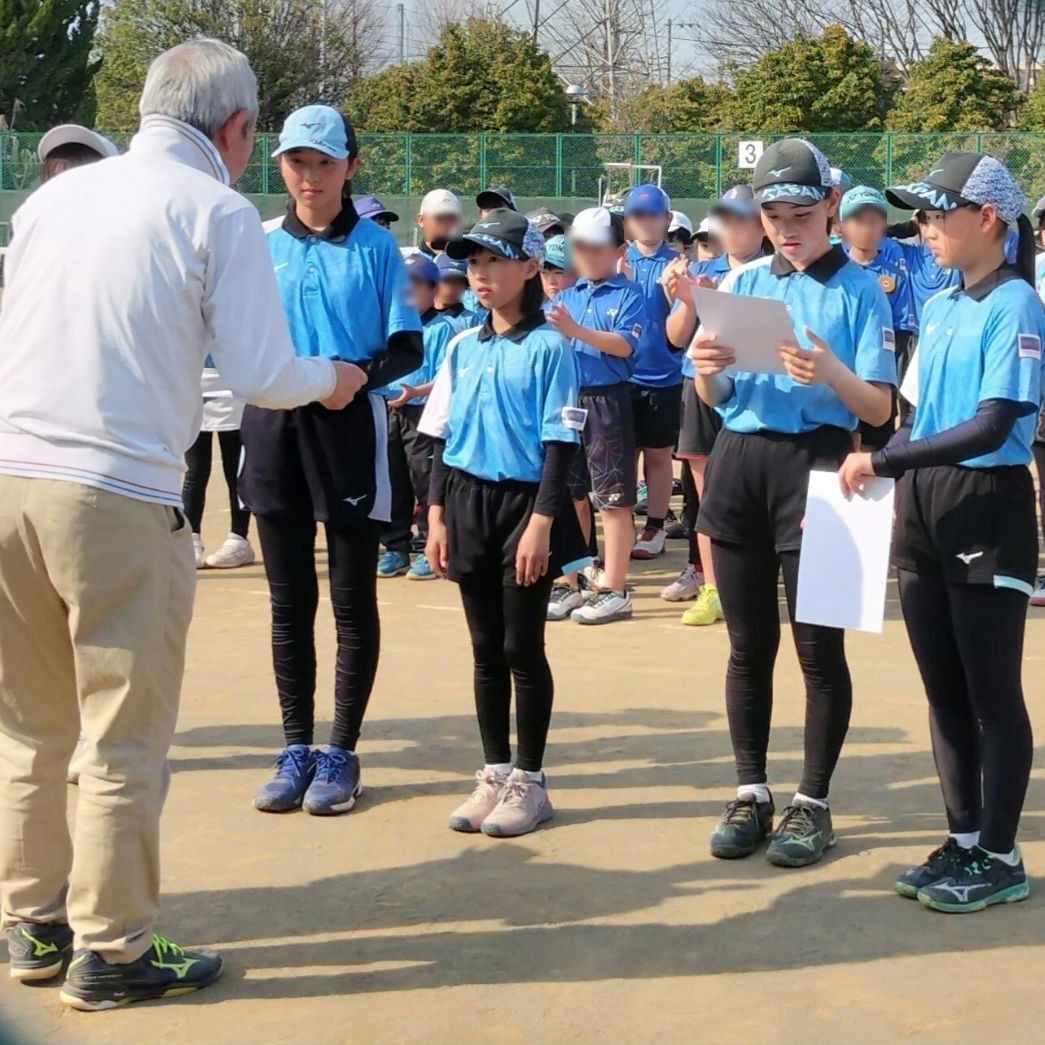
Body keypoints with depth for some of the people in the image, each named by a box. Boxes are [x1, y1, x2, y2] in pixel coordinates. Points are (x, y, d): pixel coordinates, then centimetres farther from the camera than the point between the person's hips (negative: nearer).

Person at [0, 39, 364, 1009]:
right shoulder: (217, 211, -2)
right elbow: (260, 375, -6)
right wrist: (329, 379, 15)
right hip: (119, 495, -6)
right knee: (124, 743, 6)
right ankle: (109, 952, 13)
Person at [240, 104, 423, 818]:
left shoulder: (376, 247, 0)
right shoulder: (259, 244, 7)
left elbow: (409, 348, -1)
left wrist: (361, 372, -21)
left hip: (350, 428, -2)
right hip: (275, 428, 3)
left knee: (353, 600, 4)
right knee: (290, 601, 9)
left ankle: (341, 753, 14)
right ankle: (296, 750, 19)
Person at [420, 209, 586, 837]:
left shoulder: (548, 347, -8)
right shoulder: (463, 347, 9)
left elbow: (560, 442, -10)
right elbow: (444, 435, 12)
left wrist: (540, 522, -16)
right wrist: (438, 516, 7)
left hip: (525, 502, -5)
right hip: (468, 502, 5)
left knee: (523, 648, 1)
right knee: (487, 649, 11)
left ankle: (530, 781, 11)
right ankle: (495, 773, 21)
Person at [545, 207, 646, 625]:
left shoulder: (628, 295, -3)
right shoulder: (565, 296, 13)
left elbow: (624, 344, -17)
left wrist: (576, 331, -28)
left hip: (607, 402, -5)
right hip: (566, 399, 6)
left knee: (613, 498, 0)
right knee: (570, 497, 11)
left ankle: (614, 590, 5)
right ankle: (569, 584, 20)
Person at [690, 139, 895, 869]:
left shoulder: (859, 290, -2)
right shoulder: (741, 283, 9)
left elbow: (880, 409, -8)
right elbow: (716, 398, 8)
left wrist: (832, 374, -27)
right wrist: (706, 369, -14)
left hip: (814, 465, -4)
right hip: (738, 461, 4)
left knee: (819, 645, 1)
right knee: (749, 644, 10)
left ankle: (814, 802, 11)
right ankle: (752, 792, 20)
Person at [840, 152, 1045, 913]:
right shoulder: (940, 307, 11)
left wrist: (882, 459, -22)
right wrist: (880, 476, 3)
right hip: (923, 507, 8)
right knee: (944, 691, 13)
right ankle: (964, 840, 24)